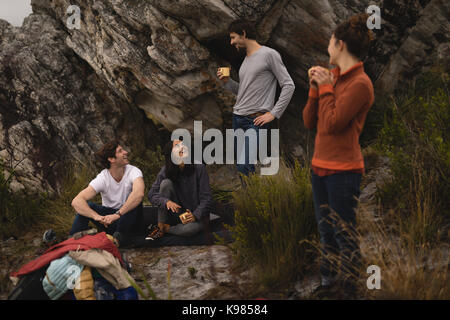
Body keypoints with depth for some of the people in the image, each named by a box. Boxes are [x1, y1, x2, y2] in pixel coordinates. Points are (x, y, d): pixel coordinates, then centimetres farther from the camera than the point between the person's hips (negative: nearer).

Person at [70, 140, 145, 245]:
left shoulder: (133, 171, -18)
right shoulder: (102, 179, -16)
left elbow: (139, 194, -40)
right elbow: (76, 201, -27)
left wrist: (117, 214, -47)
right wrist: (96, 216, -45)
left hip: (129, 220, -1)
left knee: (136, 201, -31)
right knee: (85, 205, -22)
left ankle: (118, 237, -27)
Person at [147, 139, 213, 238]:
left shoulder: (199, 168, -13)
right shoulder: (165, 171, -6)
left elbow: (206, 198, -12)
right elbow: (151, 194, -9)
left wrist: (195, 216, -27)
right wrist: (166, 201, -30)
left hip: (196, 215, -2)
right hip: (177, 214, 2)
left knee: (192, 228, -38)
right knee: (166, 182, -20)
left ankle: (166, 229, -7)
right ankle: (161, 226, -15)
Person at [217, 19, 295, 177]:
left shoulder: (269, 54, -5)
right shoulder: (246, 60, 19)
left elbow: (288, 85, -8)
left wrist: (273, 113, -13)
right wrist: (227, 81, 6)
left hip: (256, 120, -8)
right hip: (238, 118, 8)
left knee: (244, 166, -20)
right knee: (241, 165, 8)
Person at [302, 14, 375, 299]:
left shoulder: (360, 84, -14)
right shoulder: (333, 77, 11)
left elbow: (332, 123, -21)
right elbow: (310, 122, 11)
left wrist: (326, 88, -11)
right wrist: (315, 89, 0)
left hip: (343, 171, -9)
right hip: (320, 167, 9)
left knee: (345, 235, -2)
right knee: (326, 232, 17)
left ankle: (349, 289, 7)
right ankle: (328, 284, 27)